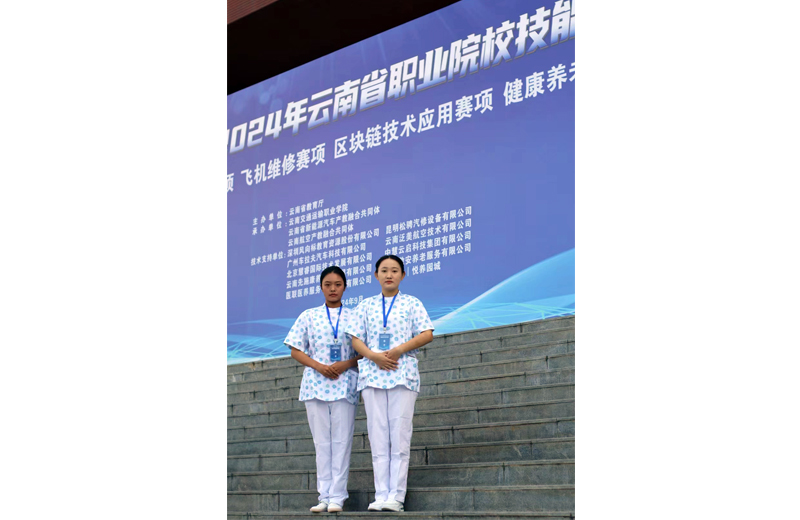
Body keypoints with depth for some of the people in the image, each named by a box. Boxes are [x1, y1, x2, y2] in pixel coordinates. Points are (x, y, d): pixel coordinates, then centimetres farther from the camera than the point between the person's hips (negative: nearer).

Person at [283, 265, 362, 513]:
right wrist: (319, 366, -9)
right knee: (321, 441, 3)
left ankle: (337, 496, -3)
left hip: (344, 385, -1)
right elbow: (296, 350, 7)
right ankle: (324, 496, 6)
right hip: (315, 384, 1)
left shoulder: (354, 317, 8)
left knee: (341, 440, -4)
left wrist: (346, 364, -13)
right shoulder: (308, 316, 10)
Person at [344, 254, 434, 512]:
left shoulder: (412, 304, 10)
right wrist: (374, 356, -10)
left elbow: (427, 334, 2)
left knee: (400, 435, -7)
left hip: (403, 374, -2)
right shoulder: (366, 306, 16)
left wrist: (400, 349, -12)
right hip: (372, 374, 2)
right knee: (377, 435, -1)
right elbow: (356, 339, 10)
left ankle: (397, 496, -6)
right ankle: (381, 495, 0)